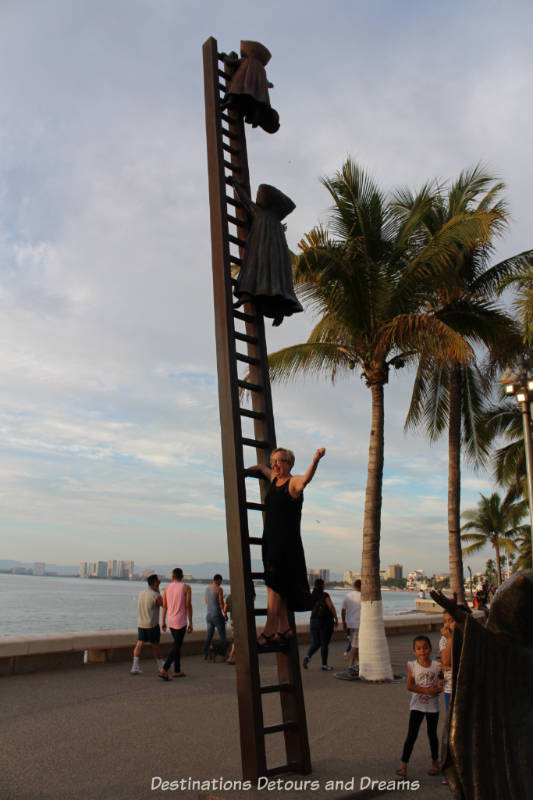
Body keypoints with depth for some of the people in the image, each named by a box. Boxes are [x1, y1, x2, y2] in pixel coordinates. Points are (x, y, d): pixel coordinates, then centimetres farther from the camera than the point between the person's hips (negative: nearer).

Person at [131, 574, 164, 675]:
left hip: (141, 624, 6)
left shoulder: (141, 594, 7)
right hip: (152, 625, -6)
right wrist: (159, 592, -2)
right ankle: (160, 665, 25)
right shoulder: (156, 596, -17)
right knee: (155, 645, 9)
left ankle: (135, 666, -5)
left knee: (139, 644, 5)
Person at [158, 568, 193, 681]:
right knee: (176, 647, -2)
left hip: (171, 622, 5)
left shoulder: (167, 588, 4)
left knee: (177, 645, 18)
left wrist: (163, 621, 17)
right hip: (181, 622, -5)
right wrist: (191, 623, -7)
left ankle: (177, 671, 21)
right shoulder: (186, 587, -9)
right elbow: (188, 606, -11)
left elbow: (164, 606, 7)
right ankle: (164, 670, -14)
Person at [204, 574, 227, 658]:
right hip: (218, 615, -6)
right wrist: (225, 614, -6)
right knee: (222, 635, 8)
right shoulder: (219, 589, -15)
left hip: (209, 615, 6)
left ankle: (205, 654, 7)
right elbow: (221, 603, -16)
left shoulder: (207, 588, 7)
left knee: (209, 635, 12)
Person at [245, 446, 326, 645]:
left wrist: (315, 461, -53)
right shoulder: (274, 479, 13)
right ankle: (284, 628, 16)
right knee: (276, 586, 9)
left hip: (286, 540, -8)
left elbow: (305, 480, -36)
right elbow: (261, 467, 35)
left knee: (274, 584, -11)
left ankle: (269, 631, -8)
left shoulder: (293, 482, -11)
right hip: (270, 539, 8)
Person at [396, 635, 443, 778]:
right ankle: (403, 765, 3)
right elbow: (409, 686, -14)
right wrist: (427, 691, -23)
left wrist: (440, 685, -15)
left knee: (432, 734, 15)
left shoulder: (437, 665, -5)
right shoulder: (412, 666, -9)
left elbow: (443, 679, 8)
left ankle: (435, 762, 33)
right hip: (417, 705, -1)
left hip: (432, 706, 1)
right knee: (411, 735, -2)